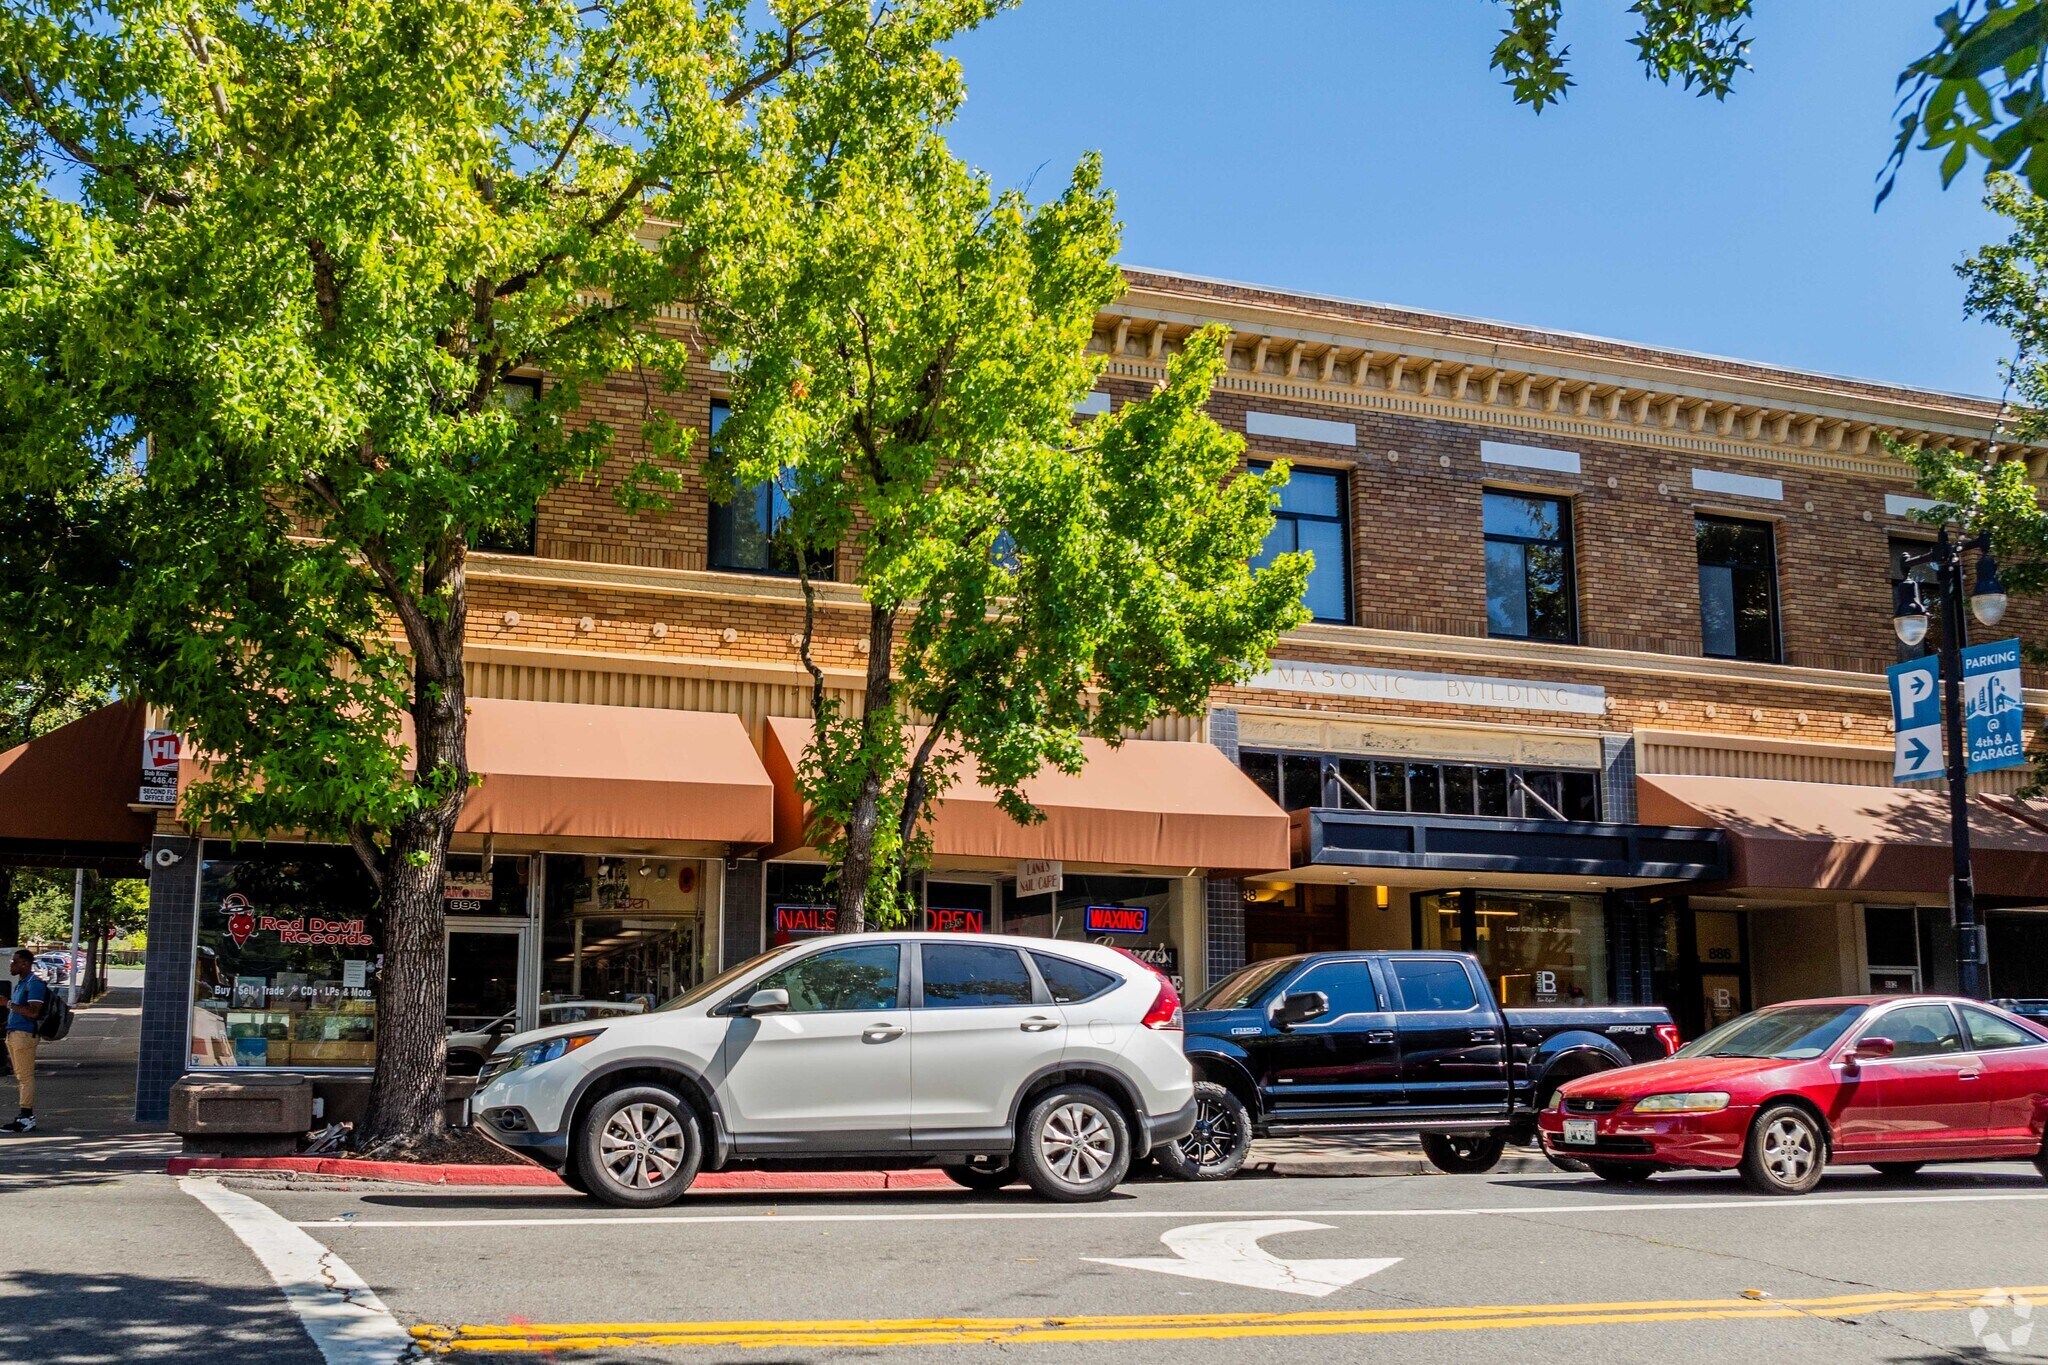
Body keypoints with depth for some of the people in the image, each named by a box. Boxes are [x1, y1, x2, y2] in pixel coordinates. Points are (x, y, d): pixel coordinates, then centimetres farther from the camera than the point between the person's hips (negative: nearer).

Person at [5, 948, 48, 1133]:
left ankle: (26, 1119, -9)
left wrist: (10, 1004, -19)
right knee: (21, 1076, 12)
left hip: (25, 1034, -10)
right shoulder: (20, 983, 19)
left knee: (25, 1076, -9)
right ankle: (27, 1116, 16)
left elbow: (33, 1012, -22)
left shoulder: (34, 983, -13)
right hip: (14, 1034, 10)